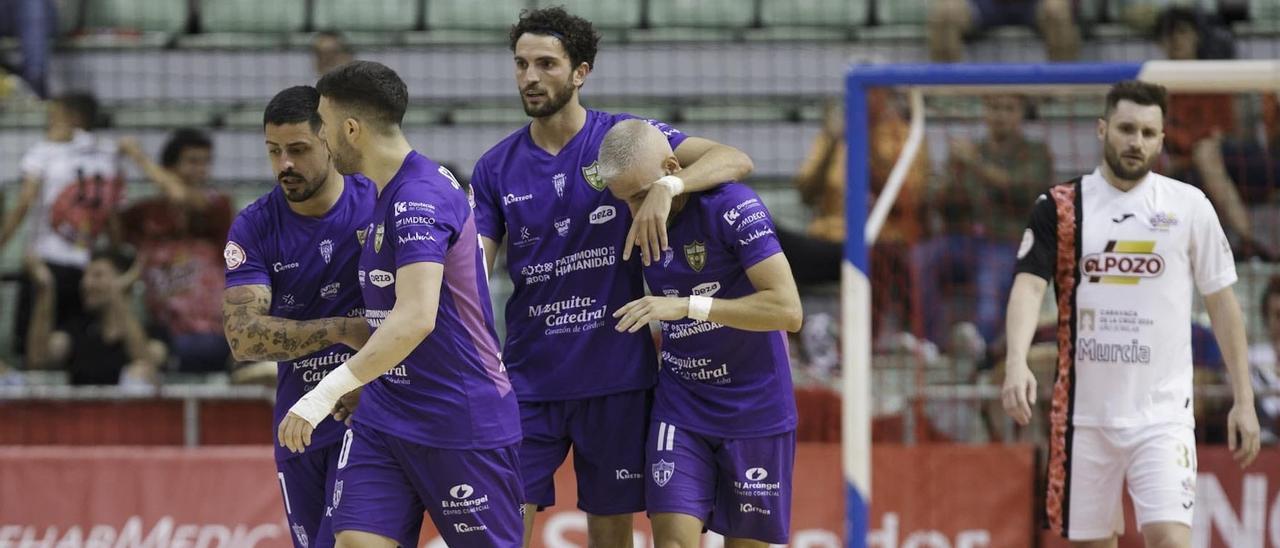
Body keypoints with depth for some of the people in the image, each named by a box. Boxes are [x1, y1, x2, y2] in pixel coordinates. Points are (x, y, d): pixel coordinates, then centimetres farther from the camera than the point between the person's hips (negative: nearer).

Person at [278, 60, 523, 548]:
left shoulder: (420, 198, -20)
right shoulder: (381, 198, 12)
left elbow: (416, 319, -32)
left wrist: (329, 391, -36)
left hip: (462, 425, -9)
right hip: (384, 416, 9)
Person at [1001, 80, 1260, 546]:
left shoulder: (1189, 207, 3)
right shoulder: (1060, 207, 2)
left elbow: (1221, 302, 8)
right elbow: (1029, 285, -11)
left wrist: (1244, 400, 5)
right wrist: (1016, 363, -30)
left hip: (1161, 412, -1)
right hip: (1084, 411, 1)